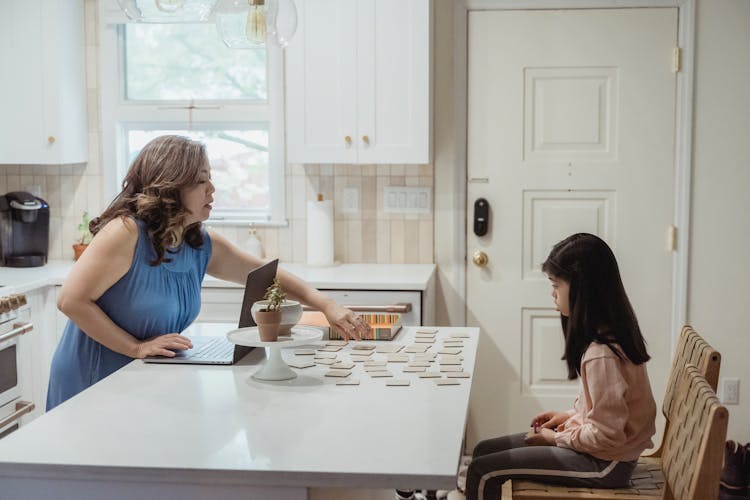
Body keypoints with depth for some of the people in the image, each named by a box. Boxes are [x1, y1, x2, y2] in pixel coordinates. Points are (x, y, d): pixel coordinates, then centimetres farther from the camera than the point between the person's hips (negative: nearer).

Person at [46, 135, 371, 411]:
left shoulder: (203, 245, 1)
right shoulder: (126, 232, -20)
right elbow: (71, 300, -21)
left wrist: (326, 305, 0)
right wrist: (137, 348, -22)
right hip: (89, 387, -6)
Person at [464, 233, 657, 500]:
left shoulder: (601, 354, -28)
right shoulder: (612, 331, 2)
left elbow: (606, 435, -24)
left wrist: (557, 438, -10)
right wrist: (569, 415, 8)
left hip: (604, 465, -10)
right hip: (603, 447, 10)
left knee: (482, 471, -11)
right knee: (484, 451, 10)